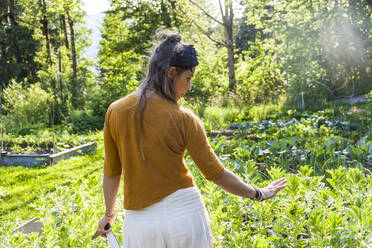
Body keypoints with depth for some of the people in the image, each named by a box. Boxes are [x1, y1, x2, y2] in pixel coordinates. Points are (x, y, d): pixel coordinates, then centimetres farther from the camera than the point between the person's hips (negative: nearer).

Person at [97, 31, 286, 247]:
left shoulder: (115, 112, -2)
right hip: (186, 212, -2)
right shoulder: (184, 119, -10)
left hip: (139, 220, 2)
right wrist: (258, 194, 8)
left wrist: (109, 213, 21)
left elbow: (111, 172, 6)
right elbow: (215, 173, -6)